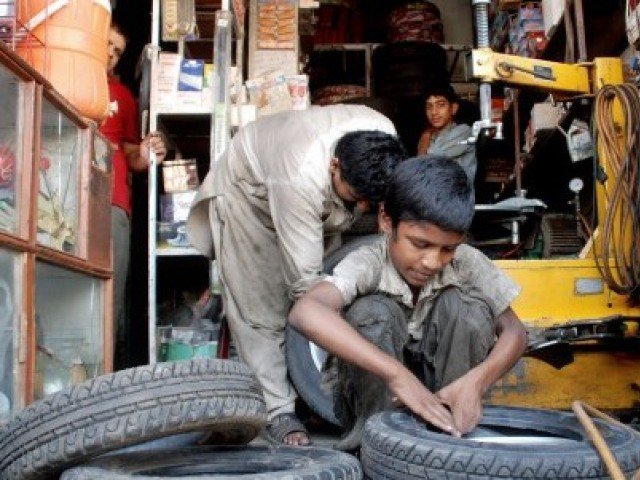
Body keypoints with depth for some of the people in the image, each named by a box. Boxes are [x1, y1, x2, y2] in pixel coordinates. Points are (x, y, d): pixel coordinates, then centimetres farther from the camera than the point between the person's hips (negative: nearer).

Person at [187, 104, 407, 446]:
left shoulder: (384, 138, -28)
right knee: (260, 308, -10)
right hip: (249, 192, -5)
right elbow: (304, 278, -43)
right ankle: (277, 411, -3)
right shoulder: (301, 177, -46)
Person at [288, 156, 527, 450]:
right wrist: (397, 375, -52)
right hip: (378, 392, -3)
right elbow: (304, 312, -46)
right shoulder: (368, 264, -26)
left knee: (463, 304, -24)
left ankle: (453, 435, -14)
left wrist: (476, 381, -34)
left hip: (447, 389, 3)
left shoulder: (466, 263, -16)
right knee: (372, 311, -30)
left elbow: (514, 332, -12)